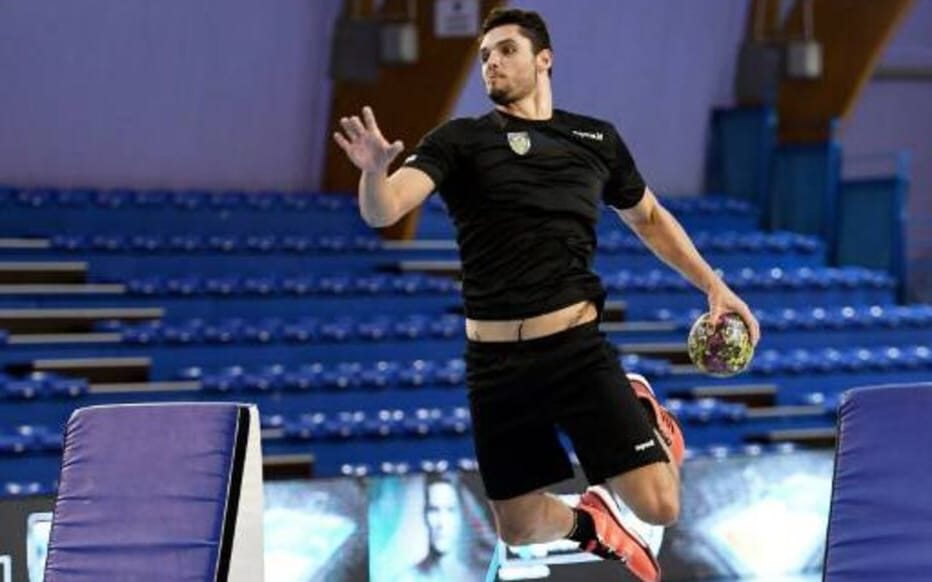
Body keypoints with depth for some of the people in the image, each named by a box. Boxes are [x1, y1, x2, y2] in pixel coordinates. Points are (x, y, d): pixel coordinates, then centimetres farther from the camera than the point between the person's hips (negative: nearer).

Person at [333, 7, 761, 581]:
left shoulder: (598, 140, 8)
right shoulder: (459, 141, -1)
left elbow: (649, 217, 26)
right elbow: (383, 211, -15)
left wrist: (714, 285, 18)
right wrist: (374, 170, -38)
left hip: (578, 346, 0)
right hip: (496, 361, 0)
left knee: (659, 506, -9)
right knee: (521, 529, 7)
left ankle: (644, 413, 25)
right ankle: (589, 521, 43)